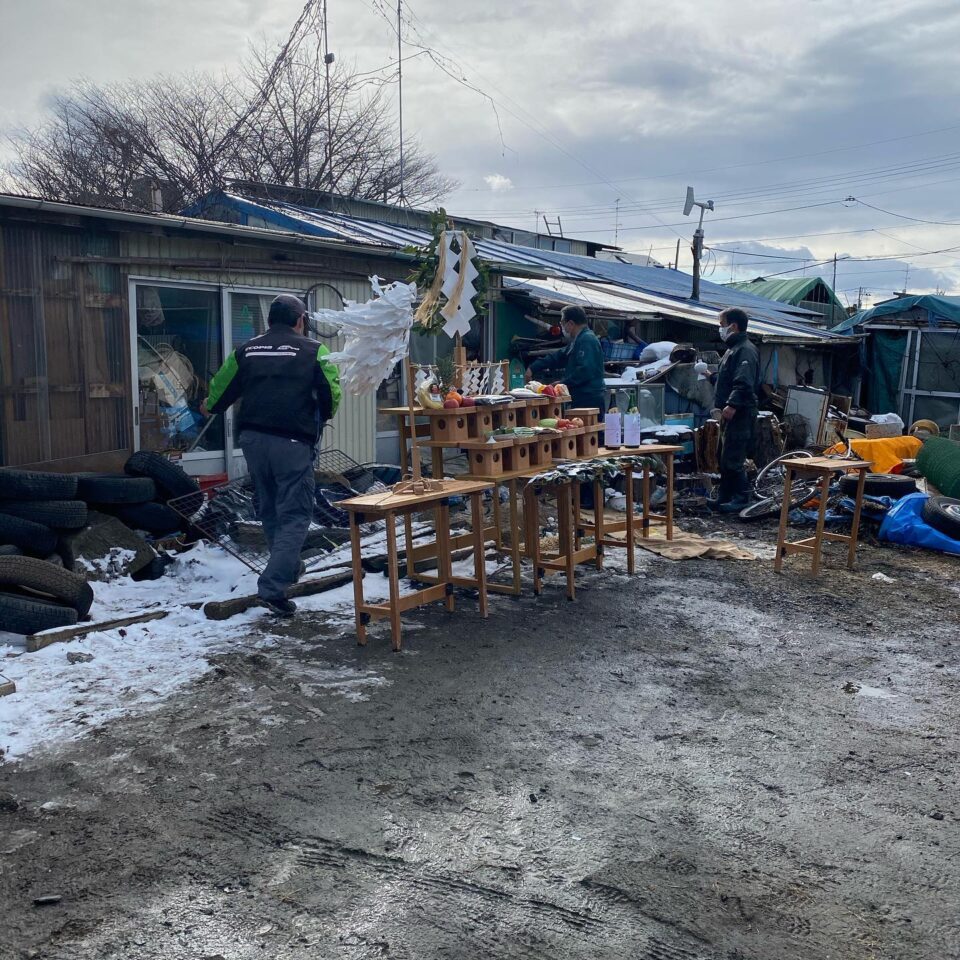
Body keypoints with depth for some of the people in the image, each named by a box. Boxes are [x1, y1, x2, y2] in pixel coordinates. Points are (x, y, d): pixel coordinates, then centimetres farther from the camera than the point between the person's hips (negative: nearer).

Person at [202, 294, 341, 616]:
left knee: (269, 510, 21)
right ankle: (273, 587, -12)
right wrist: (322, 417, 17)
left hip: (253, 439, 5)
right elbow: (332, 393, -5)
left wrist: (210, 406, 42)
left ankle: (287, 569, 37)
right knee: (294, 515, -2)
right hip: (293, 442, -5)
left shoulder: (246, 350, 11)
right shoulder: (313, 350, -1)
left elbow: (221, 387, 19)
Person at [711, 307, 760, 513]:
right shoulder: (733, 349, 19)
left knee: (732, 459, -10)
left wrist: (732, 405, -33)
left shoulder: (745, 351, -14)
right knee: (724, 458, 15)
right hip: (730, 412, 11)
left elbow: (744, 383, -26)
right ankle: (724, 498, 23)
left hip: (740, 413, -11)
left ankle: (741, 498, -2)